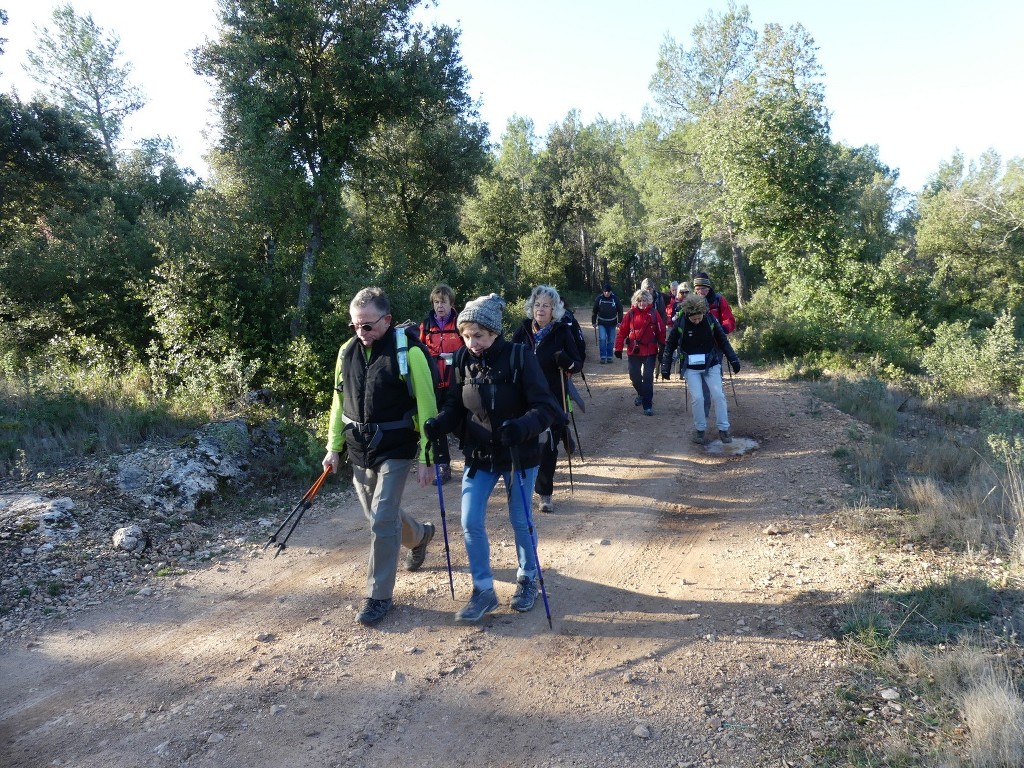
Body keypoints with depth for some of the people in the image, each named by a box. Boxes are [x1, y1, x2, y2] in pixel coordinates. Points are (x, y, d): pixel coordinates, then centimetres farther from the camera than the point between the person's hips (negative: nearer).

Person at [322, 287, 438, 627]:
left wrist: (426, 458, -14)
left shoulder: (408, 352, -15)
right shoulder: (347, 351, 2)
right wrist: (334, 447, 10)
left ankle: (379, 596, 9)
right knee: (379, 515, 17)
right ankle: (419, 535, 49)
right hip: (359, 449, 6)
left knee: (382, 521, -7)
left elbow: (426, 407, -13)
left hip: (395, 449, -6)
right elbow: (339, 401, 11)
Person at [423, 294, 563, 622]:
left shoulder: (520, 358, -19)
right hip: (478, 456, 4)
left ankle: (528, 579, 38)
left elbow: (545, 407, -20)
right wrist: (437, 425, -19)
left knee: (520, 521, 12)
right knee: (470, 522, 1)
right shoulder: (463, 360, -6)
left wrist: (522, 426, -39)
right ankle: (483, 591, 20)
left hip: (519, 455, -3)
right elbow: (455, 406, 1)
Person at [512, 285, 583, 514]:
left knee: (549, 445, 1)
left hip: (553, 397, -2)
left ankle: (545, 493, 14)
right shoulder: (524, 329, 1)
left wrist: (567, 362, -27)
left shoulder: (562, 332, -5)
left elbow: (578, 364, -5)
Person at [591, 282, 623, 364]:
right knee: (602, 339, -13)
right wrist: (593, 322, 4)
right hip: (602, 323, -1)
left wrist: (620, 322, -2)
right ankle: (603, 357, -5)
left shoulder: (615, 298, -8)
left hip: (612, 323, 1)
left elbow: (620, 311, 2)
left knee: (611, 341, 7)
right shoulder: (599, 298, -7)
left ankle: (609, 356, 19)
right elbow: (594, 311, 3)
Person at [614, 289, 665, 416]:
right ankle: (641, 394, 43)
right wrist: (618, 348, -2)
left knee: (648, 377, -6)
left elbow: (661, 332, -1)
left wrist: (663, 349, 0)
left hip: (650, 351, -2)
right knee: (634, 376, 13)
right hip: (634, 351, 2)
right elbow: (622, 332, 0)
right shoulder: (630, 314, -2)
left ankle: (648, 405, 0)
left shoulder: (654, 313, -4)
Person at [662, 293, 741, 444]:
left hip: (711, 365, 1)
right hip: (691, 368, -1)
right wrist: (666, 368, -1)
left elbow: (723, 341, 1)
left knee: (718, 395, -5)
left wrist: (733, 359, -1)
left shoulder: (710, 319, -11)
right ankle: (699, 429, 12)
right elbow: (670, 345, -3)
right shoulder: (680, 323, -14)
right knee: (697, 398, -8)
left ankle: (723, 429, 8)